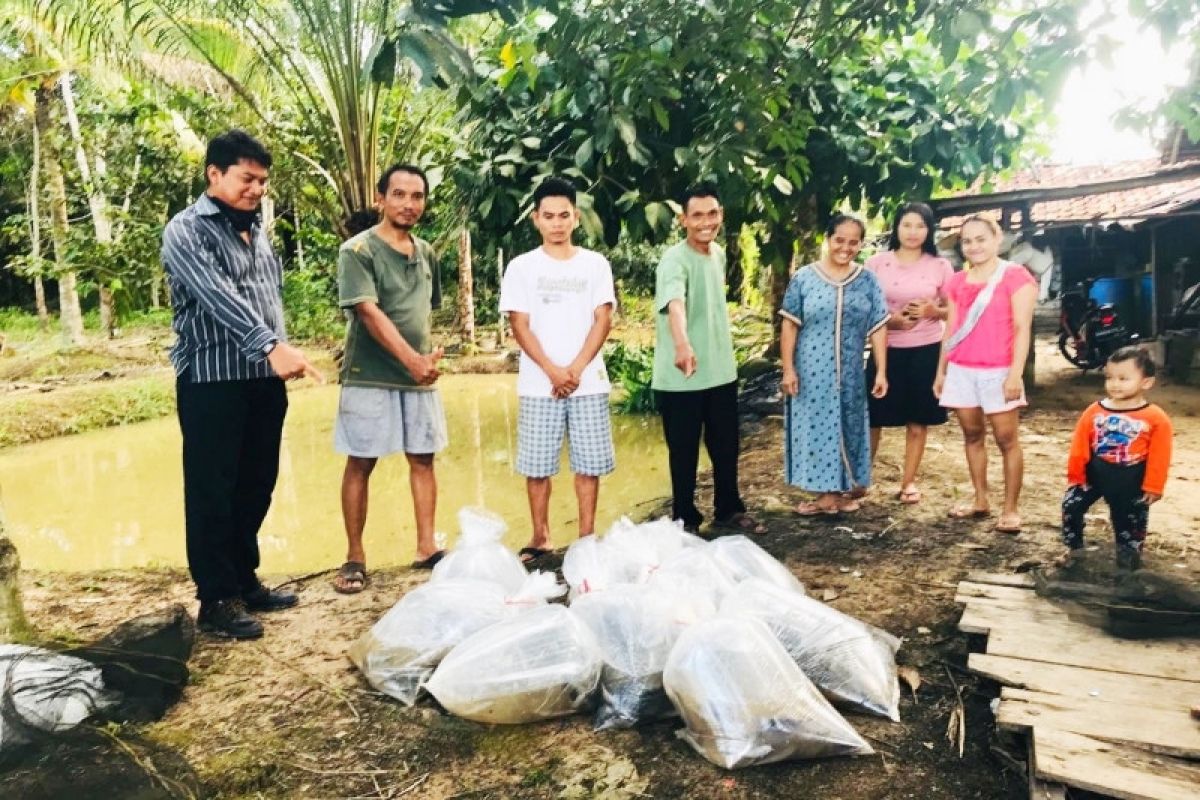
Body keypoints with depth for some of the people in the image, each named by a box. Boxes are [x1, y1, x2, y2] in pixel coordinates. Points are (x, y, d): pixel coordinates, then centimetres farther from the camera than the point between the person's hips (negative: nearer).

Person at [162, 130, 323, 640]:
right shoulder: (187, 230, -8)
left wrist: (280, 355, 13)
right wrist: (271, 347, -34)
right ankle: (217, 601, 9)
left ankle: (245, 581, 26)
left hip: (264, 379, 7)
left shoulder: (256, 230, 16)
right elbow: (219, 298, -23)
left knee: (256, 486, 13)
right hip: (212, 381, -7)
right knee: (212, 492, 0)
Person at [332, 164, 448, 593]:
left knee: (423, 459, 7)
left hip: (420, 377, 5)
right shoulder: (357, 250, -8)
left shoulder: (426, 253, 11)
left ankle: (426, 547, 17)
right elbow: (369, 313, -19)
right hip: (370, 376, -5)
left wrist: (431, 351, 10)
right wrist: (411, 359, -28)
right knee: (360, 464, 2)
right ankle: (354, 557, 11)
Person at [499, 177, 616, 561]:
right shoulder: (522, 267, 3)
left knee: (588, 463, 5)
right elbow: (520, 325, -2)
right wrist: (553, 371, -12)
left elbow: (603, 320, 0)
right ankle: (540, 537, 18)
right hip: (538, 384, -1)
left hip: (589, 382, 1)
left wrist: (576, 369, -11)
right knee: (537, 465, 4)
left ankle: (587, 536, 16)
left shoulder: (595, 264, 6)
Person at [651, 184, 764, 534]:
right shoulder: (674, 260, -19)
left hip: (722, 371, 7)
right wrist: (682, 345, -57)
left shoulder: (719, 253, 7)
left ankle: (729, 510, 36)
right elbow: (675, 304, -39)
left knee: (727, 448, 18)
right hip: (681, 378, -7)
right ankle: (685, 521, 22)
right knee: (684, 453, 6)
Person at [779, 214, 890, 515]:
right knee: (816, 426, 3)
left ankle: (845, 489, 24)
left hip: (850, 373, 2)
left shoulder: (868, 281, 4)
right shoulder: (804, 278, -2)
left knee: (847, 428, 10)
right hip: (811, 372, -2)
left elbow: (878, 329, 4)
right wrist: (788, 368, -8)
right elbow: (789, 326, -3)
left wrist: (881, 371, -1)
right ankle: (827, 493, 14)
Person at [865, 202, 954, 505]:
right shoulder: (876, 263, -1)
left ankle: (909, 482, 21)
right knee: (873, 417, 3)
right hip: (886, 350, -1)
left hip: (926, 351, 1)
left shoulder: (940, 266, 2)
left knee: (918, 421, 8)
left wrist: (932, 311, -14)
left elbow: (953, 310, 8)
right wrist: (889, 320, -15)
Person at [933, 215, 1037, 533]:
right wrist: (941, 371, 14)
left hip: (998, 372, -5)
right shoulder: (957, 282, 13)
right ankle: (980, 501, 20)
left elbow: (1022, 328, -9)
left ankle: (1010, 509, 6)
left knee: (1007, 439, -1)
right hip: (961, 371, 5)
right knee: (972, 436, 11)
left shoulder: (1015, 275, -4)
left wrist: (1016, 373, -15)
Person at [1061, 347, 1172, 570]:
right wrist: (1075, 477, -3)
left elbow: (1159, 457, -10)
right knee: (1071, 505, -3)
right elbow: (1079, 449, -3)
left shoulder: (1156, 418, -14)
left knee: (1130, 518, 14)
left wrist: (1153, 487, -9)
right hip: (1094, 475, 2)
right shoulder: (1094, 412, -7)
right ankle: (1074, 547, 16)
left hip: (1131, 483, -2)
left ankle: (1128, 552, 36)